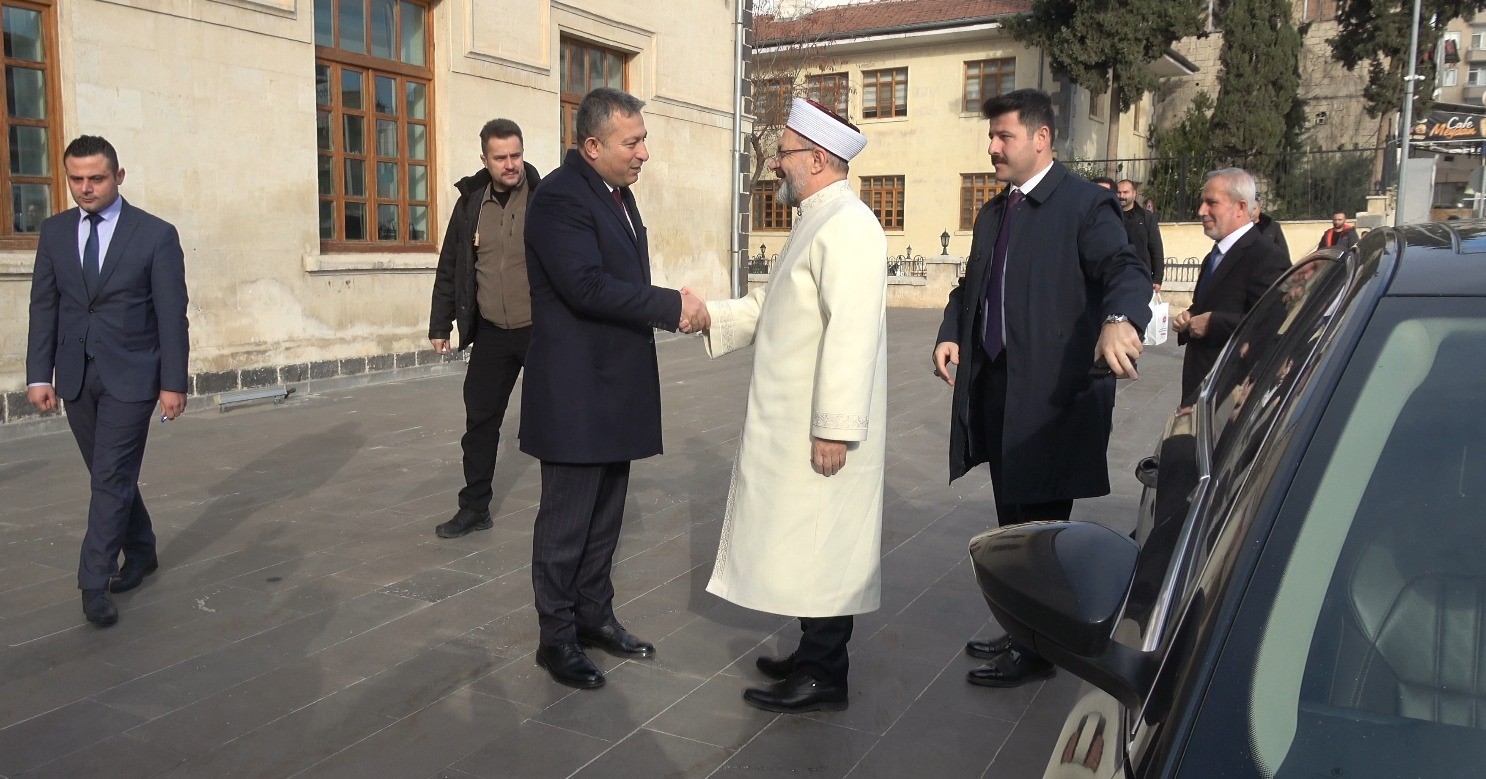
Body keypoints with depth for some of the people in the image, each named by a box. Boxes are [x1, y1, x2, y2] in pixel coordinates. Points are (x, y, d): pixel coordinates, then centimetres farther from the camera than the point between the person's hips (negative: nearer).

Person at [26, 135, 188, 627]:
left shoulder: (156, 234, -5)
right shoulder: (54, 232, 6)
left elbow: (172, 315, -7)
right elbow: (44, 308, 7)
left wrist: (173, 383, -10)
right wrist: (39, 374, 0)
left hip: (130, 375, -4)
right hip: (75, 377, 4)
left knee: (112, 478, -5)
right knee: (110, 476, 13)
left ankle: (95, 584, 2)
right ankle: (141, 553, 31)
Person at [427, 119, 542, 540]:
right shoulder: (471, 202, 5)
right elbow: (450, 268, 10)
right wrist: (440, 325, 9)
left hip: (542, 329, -4)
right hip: (491, 332, 4)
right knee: (480, 421, 10)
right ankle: (475, 507, 24)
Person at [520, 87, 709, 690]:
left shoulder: (617, 193, 14)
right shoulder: (560, 198, -16)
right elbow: (586, 286, -26)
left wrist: (669, 308, 3)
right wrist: (673, 306, -22)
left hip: (616, 387, 9)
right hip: (575, 394, -9)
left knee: (605, 514, 17)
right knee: (567, 518, 3)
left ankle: (594, 615, 32)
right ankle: (557, 636, 17)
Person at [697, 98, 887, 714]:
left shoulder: (846, 227, -18)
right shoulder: (816, 222, 15)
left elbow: (850, 332, -25)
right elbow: (772, 309, 19)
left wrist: (834, 429, -25)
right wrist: (710, 316, 6)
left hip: (820, 431, -10)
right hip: (791, 428, 10)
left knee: (820, 551, 1)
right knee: (809, 549, 17)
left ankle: (824, 677, 14)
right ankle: (814, 654, 31)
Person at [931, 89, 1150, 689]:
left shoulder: (1084, 204, -9)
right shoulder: (993, 214, 16)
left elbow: (1126, 270, -22)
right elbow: (971, 286, 20)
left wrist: (1119, 320, -43)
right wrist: (952, 335, 0)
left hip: (1054, 392, -8)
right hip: (996, 388, 8)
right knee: (1012, 520, 18)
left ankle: (1038, 650, 18)